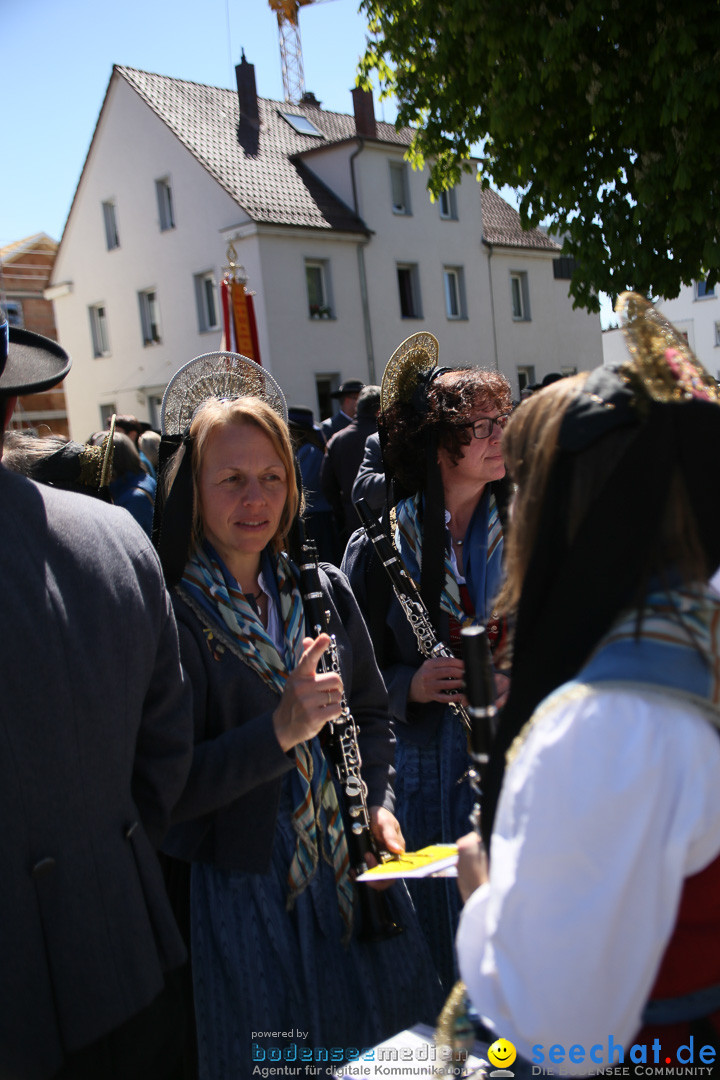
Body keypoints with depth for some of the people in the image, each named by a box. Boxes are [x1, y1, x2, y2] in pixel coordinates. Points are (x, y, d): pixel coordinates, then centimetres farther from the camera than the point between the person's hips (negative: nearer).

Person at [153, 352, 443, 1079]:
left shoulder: (323, 590, 2)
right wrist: (280, 731, -28)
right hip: (240, 898, -5)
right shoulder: (166, 614, -16)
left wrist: (378, 801, 0)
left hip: (350, 877, 5)